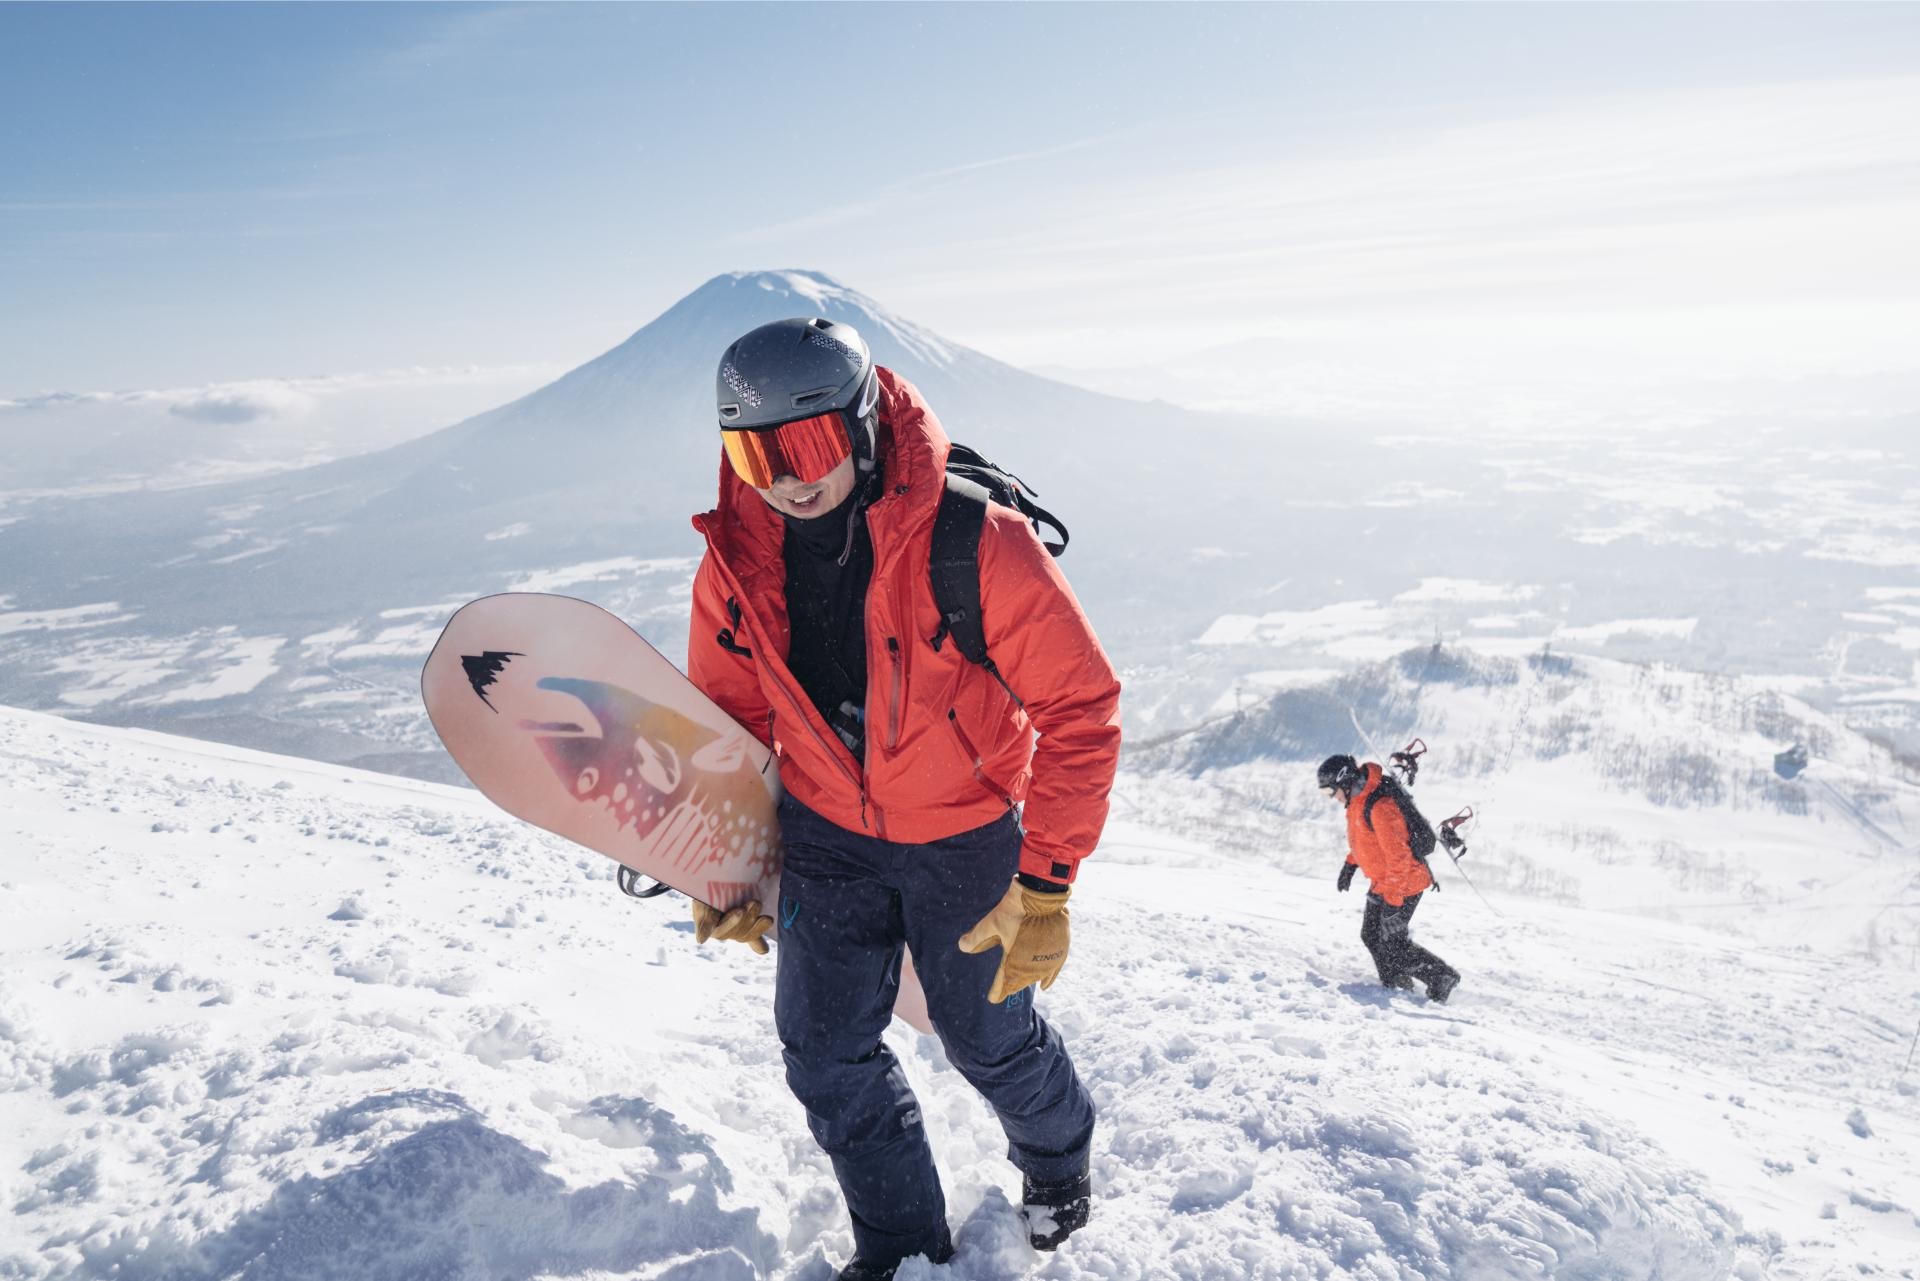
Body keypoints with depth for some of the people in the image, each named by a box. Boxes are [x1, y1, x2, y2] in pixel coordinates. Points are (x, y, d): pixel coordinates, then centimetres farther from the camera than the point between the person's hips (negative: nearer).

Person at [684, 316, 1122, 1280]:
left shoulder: (975, 541, -28)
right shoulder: (735, 559, -13)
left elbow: (1079, 704, -21)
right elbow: (728, 715, 4)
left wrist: (1044, 882, -21)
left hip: (966, 834, -3)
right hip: (827, 831, 4)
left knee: (987, 1037, 15)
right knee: (825, 1053, 8)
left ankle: (1057, 1160, 50)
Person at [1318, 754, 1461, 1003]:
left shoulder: (1379, 807, -31)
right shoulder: (1359, 798, 1)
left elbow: (1399, 856, -29)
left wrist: (1393, 900, -27)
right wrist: (1350, 864, 19)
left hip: (1404, 882, -10)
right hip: (1382, 883, 10)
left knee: (1392, 944, -5)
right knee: (1371, 936, 13)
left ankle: (1442, 977, 12)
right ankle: (1397, 985, 27)